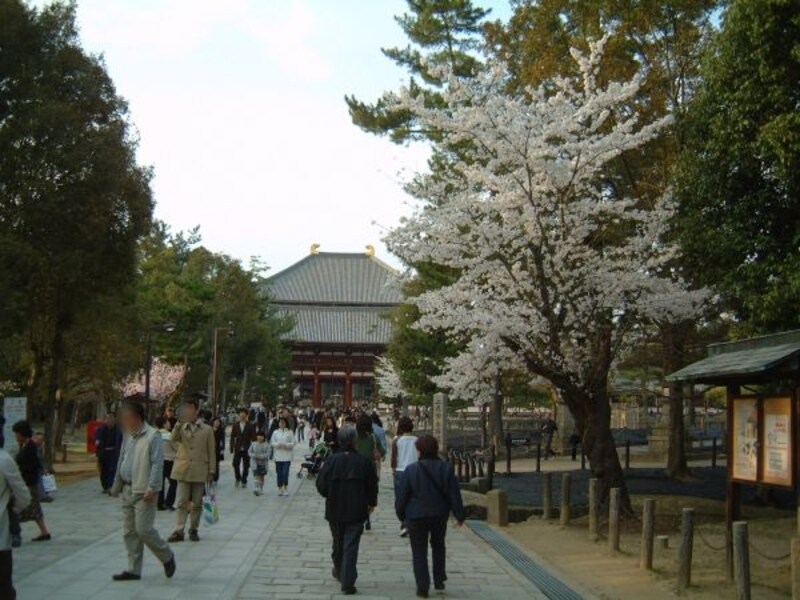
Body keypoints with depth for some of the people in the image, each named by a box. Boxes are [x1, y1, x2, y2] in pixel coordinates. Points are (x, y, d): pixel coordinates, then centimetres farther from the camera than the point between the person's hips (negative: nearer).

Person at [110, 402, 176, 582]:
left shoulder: (152, 436, -13)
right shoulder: (129, 437, 13)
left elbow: (157, 464, -18)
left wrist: (152, 489, -22)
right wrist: (116, 486, 20)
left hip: (144, 492, -8)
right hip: (128, 491, 8)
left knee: (144, 529, -9)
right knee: (129, 532, 9)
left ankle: (167, 557, 13)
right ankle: (133, 570, 16)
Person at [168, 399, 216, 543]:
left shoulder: (207, 430, 4)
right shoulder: (181, 428, 8)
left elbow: (211, 452, 4)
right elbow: (174, 438, -15)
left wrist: (211, 471, 0)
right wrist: (180, 422, -28)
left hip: (199, 471, 0)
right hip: (183, 470, 1)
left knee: (197, 503, 7)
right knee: (182, 502, -1)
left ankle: (193, 530, 17)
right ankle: (179, 531, 1)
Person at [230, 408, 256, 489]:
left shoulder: (250, 426, -2)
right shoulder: (235, 425, 5)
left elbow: (253, 438, -1)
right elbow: (232, 437, 6)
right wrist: (232, 448, -1)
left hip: (247, 449, -1)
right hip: (237, 449, 2)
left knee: (246, 466, 3)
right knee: (236, 464, -2)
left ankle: (244, 481, 15)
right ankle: (238, 479, 20)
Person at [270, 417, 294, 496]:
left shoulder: (290, 432, 2)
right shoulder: (275, 432, 7)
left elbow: (292, 443, 0)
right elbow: (272, 442, 4)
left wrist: (286, 445, -17)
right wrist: (278, 444, -14)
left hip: (287, 456, -2)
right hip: (278, 456, 2)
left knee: (285, 473, -9)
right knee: (279, 473, 6)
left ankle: (285, 489, 4)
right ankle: (280, 488, 18)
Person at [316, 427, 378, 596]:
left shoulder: (331, 460, -9)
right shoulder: (364, 462, -10)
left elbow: (321, 485, -6)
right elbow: (372, 485, -2)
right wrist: (371, 503, 16)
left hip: (334, 511, 2)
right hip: (356, 512, -2)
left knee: (338, 542, 22)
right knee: (351, 546, 1)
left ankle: (339, 570, 42)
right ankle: (347, 583, -2)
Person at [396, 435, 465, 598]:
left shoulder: (411, 470, -13)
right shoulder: (445, 469, -6)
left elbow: (402, 496, -7)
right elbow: (455, 495, -3)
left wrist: (401, 515, 6)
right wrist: (459, 515, 7)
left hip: (416, 517, -3)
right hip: (439, 515, 3)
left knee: (419, 552, 7)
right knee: (438, 546, 24)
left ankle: (423, 588, 4)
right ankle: (439, 581, 25)